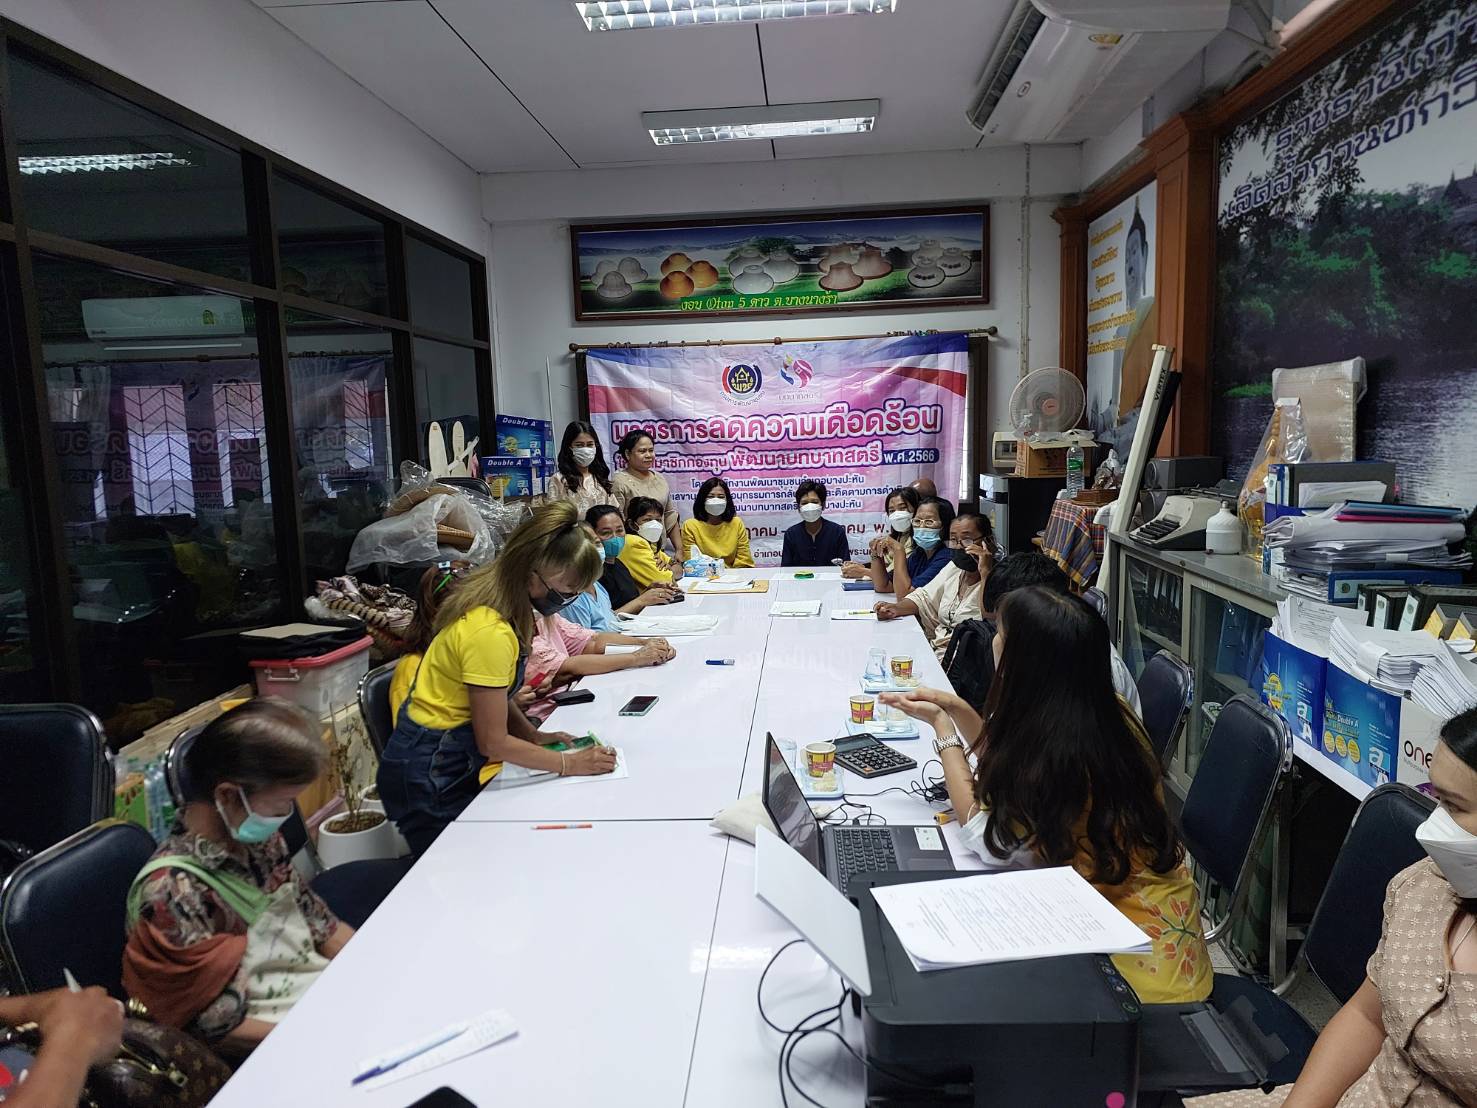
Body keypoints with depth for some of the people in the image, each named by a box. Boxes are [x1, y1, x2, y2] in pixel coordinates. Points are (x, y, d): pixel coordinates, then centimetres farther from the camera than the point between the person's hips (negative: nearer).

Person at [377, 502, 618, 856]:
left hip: (451, 763, 8)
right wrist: (570, 764, -16)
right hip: (428, 777, -8)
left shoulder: (500, 601, -3)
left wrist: (533, 735, -3)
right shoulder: (490, 631, -30)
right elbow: (493, 742, -22)